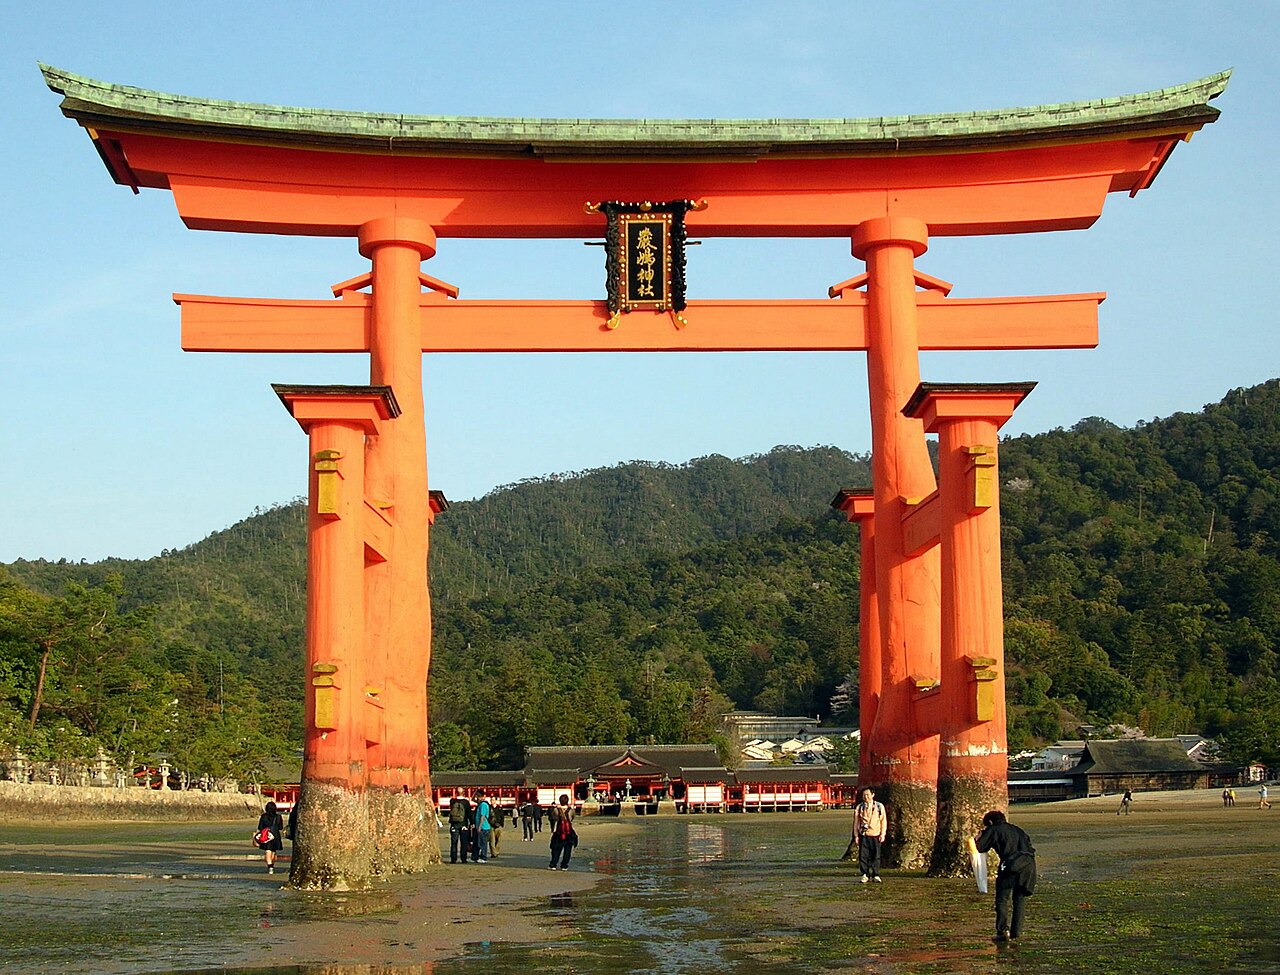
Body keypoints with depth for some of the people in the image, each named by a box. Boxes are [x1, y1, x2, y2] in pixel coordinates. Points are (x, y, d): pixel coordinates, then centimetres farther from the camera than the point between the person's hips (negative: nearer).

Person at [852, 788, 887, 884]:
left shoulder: (879, 806, 4)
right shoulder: (859, 808, 6)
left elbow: (883, 821, 7)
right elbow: (856, 822, 10)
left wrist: (883, 834, 1)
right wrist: (856, 835, 6)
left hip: (875, 835, -1)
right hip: (863, 835, 1)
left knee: (876, 856, -1)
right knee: (863, 856, -1)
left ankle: (876, 875, 8)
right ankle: (865, 876, 7)